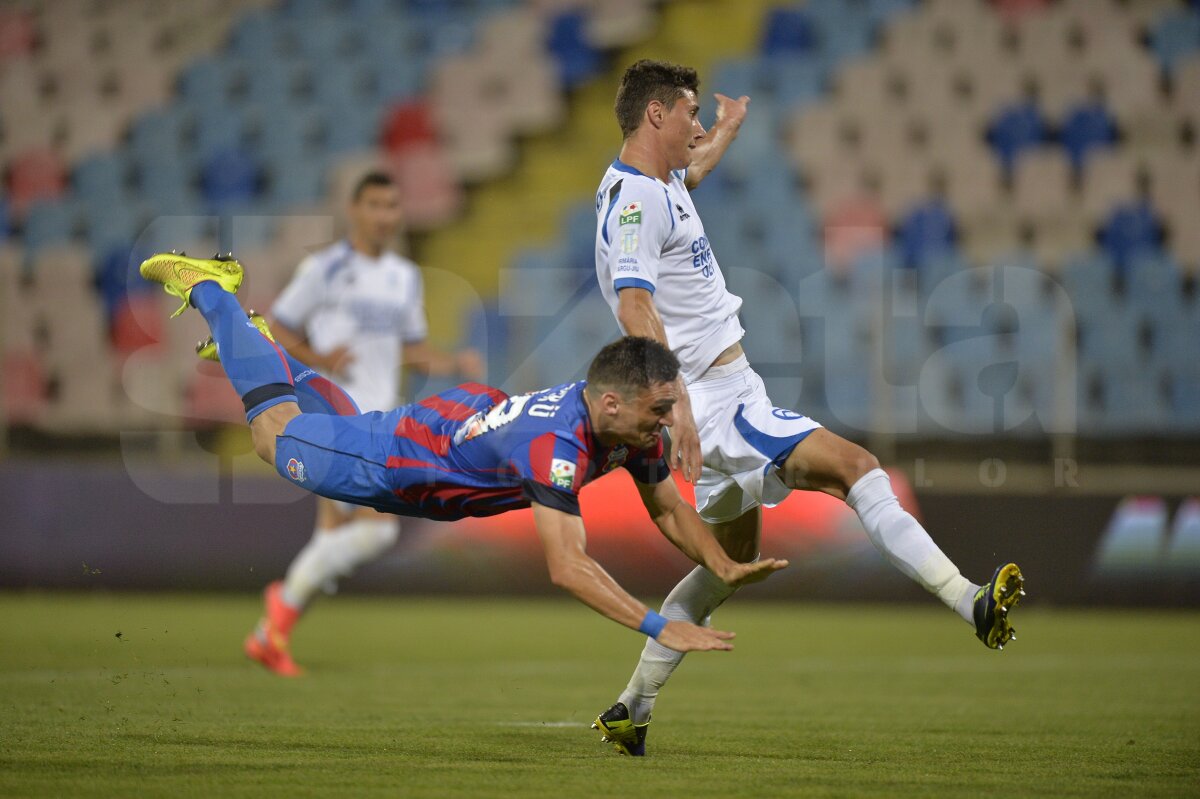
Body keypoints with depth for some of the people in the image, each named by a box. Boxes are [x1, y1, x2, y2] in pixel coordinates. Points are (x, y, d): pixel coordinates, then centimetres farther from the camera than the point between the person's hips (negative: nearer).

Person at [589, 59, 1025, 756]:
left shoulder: (659, 183, 15)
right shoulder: (632, 201, -16)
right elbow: (634, 307, -31)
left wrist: (727, 132, 57)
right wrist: (675, 402, -41)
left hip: (728, 390, 11)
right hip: (712, 402, -11)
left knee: (733, 560, 17)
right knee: (854, 466, -21)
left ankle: (631, 710, 21)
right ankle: (970, 602, -30)